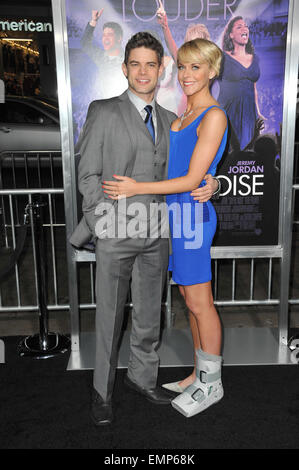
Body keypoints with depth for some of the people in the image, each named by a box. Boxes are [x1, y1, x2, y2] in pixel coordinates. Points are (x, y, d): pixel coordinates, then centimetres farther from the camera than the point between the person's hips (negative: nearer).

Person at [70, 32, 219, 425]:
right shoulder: (103, 112, -2)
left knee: (149, 315, 15)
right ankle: (102, 391, 25)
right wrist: (103, 226, -13)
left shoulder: (169, 120, 13)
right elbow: (89, 175, -4)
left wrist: (208, 183, -6)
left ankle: (142, 377, 36)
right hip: (116, 234, -4)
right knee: (110, 317, 7)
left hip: (156, 235, 5)